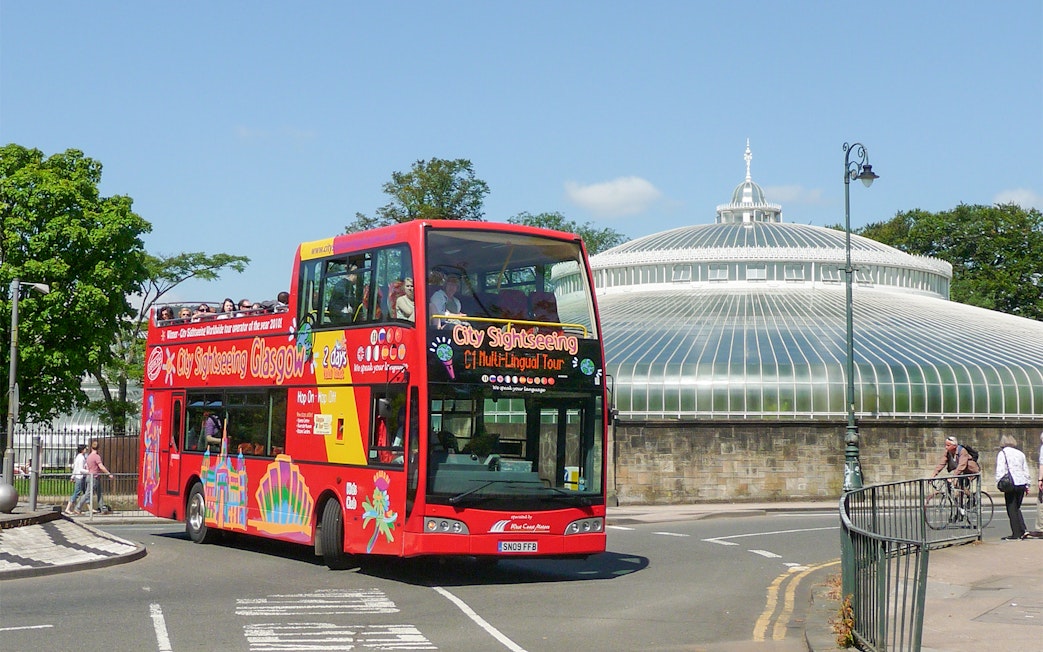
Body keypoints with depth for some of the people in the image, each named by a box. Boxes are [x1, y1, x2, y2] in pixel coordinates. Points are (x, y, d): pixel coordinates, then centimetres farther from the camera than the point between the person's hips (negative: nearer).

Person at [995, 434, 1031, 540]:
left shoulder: (1002, 454, -4)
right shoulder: (1020, 454, 13)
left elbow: (1000, 471, -11)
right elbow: (1026, 470, 17)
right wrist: (1027, 485, 21)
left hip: (1011, 485, -6)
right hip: (1022, 484, 6)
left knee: (1012, 509, 2)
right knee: (1017, 508, 17)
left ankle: (1016, 533, 2)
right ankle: (1023, 529, 7)